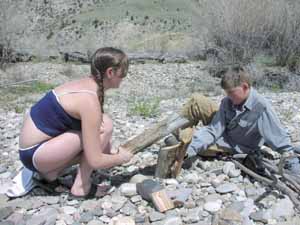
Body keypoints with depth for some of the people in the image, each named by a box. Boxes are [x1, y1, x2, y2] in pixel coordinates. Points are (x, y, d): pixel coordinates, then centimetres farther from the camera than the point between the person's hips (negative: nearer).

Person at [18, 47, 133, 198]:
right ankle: (81, 185, -6)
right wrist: (122, 157, -5)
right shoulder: (89, 100, -25)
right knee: (105, 126, -18)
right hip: (34, 153, -9)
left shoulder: (86, 84, 2)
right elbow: (95, 161, -24)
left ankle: (49, 171, 12)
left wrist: (111, 151, 6)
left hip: (35, 147, 9)